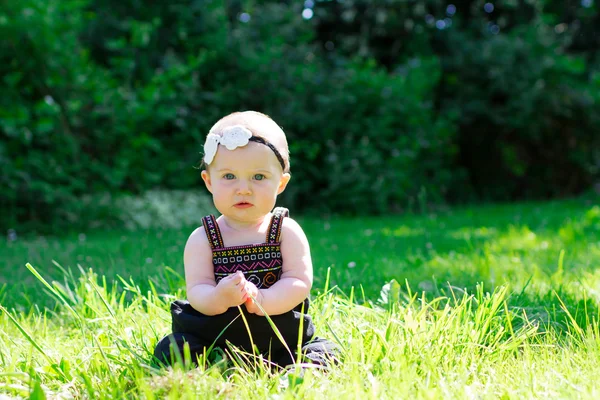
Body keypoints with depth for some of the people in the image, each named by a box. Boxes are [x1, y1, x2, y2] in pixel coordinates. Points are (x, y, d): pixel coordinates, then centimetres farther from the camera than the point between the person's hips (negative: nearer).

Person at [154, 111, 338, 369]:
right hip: (212, 340, 1)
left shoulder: (287, 232, 1)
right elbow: (197, 290, -9)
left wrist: (262, 300, -30)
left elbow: (300, 282, -9)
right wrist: (218, 298, -34)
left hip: (281, 338, 0)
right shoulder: (202, 239, 1)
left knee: (324, 353, -21)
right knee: (170, 350, -20)